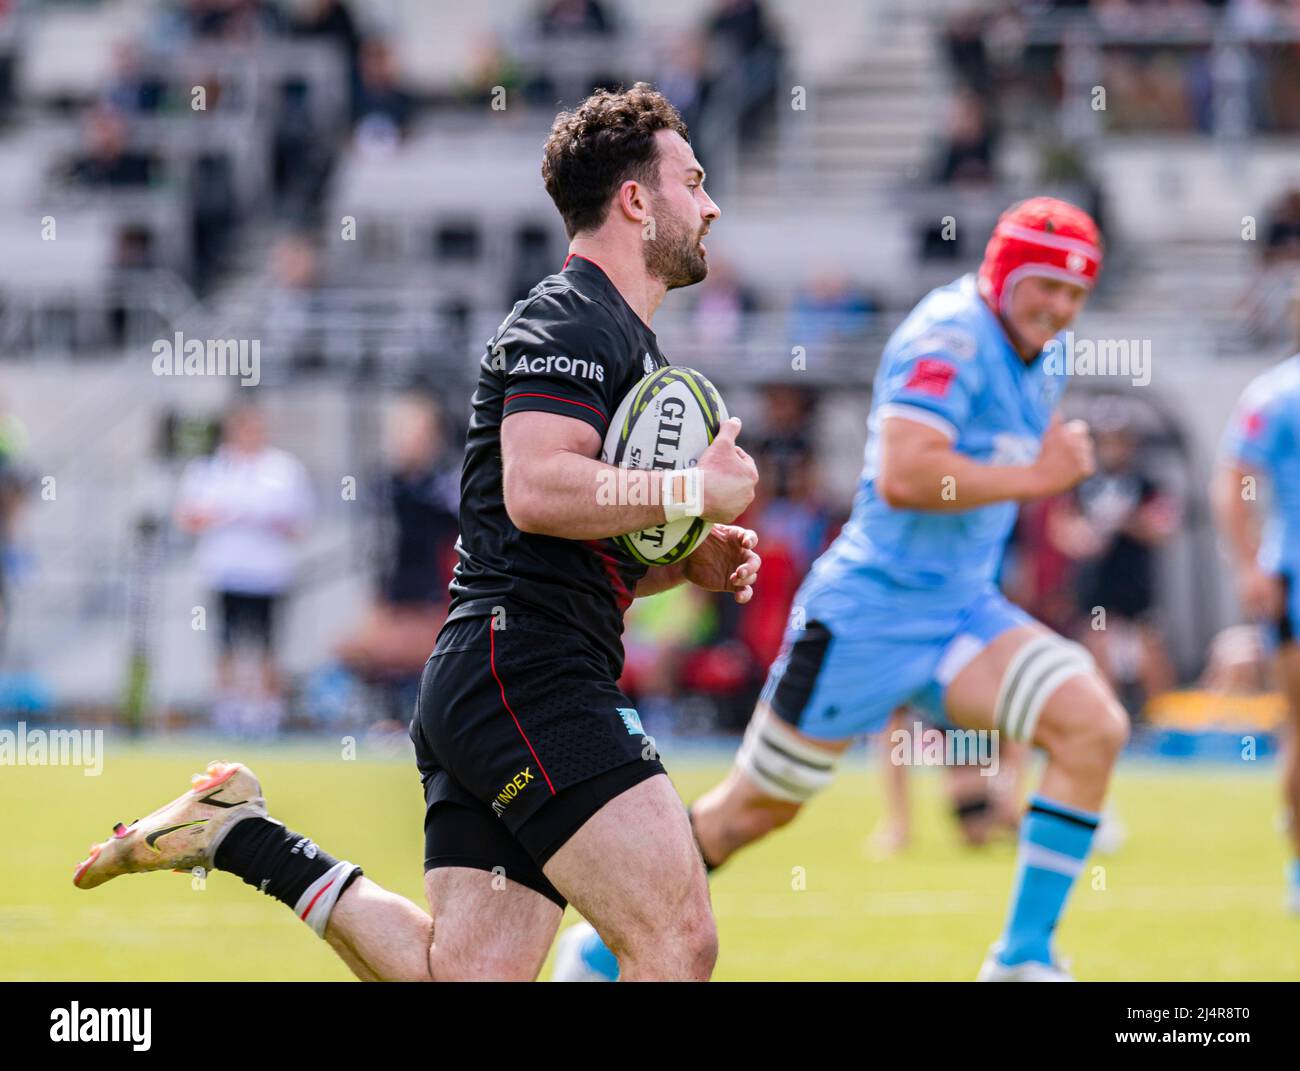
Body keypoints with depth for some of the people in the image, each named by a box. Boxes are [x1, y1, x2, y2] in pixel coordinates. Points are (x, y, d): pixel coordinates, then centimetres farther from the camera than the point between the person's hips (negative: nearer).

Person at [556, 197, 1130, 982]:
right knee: (760, 806, 3)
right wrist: (1036, 477, -24)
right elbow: (902, 477, -30)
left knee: (1095, 727, -14)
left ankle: (1023, 959, -10)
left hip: (961, 610, 8)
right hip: (870, 610, -8)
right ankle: (605, 947, 22)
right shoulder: (951, 335, -18)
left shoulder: (1040, 364, 11)